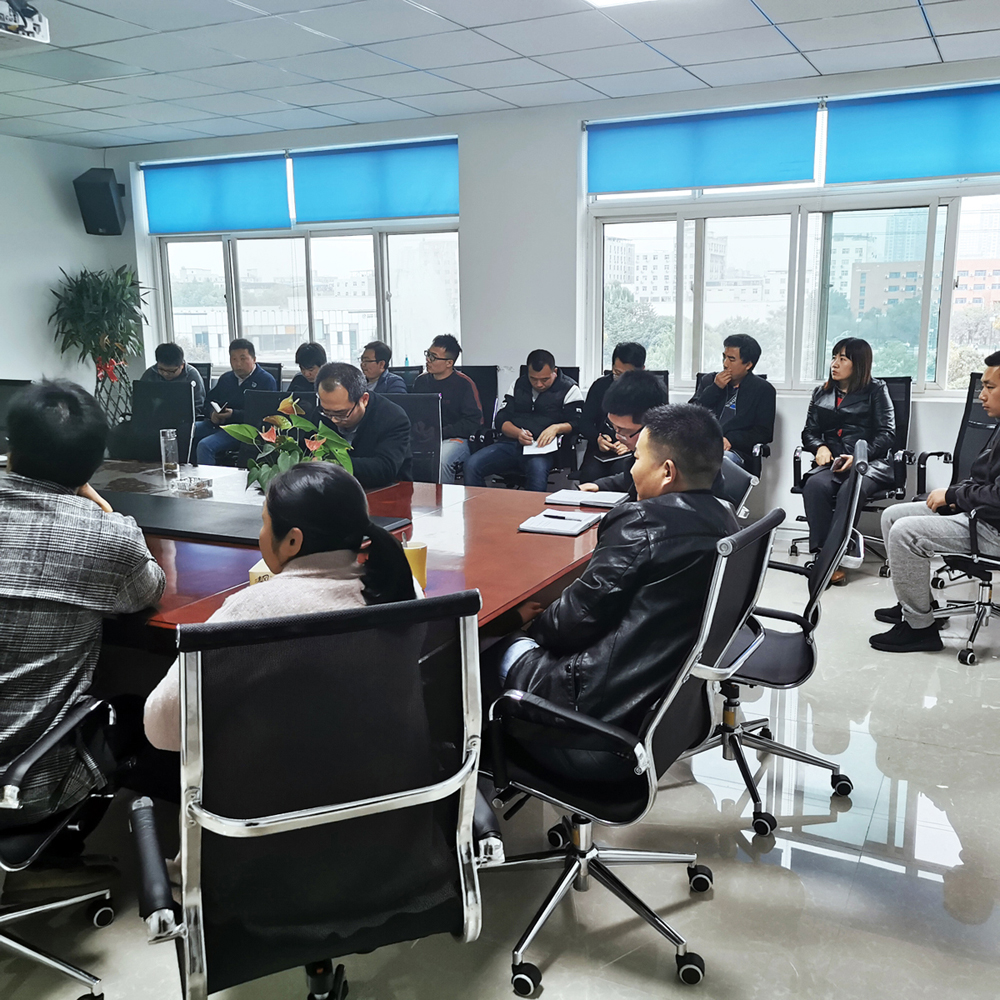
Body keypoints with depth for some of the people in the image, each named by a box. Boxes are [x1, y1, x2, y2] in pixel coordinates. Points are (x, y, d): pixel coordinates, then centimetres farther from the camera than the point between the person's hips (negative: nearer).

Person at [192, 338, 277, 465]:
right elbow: (211, 399, 27)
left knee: (204, 446, -29)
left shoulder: (266, 380, -2)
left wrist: (234, 414, -20)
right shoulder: (225, 378, 23)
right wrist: (212, 413, 2)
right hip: (215, 424, 7)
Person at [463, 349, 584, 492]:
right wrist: (518, 433, -8)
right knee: (472, 465, -19)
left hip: (543, 448, -4)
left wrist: (556, 428, -21)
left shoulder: (569, 389, 7)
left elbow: (577, 423, -1)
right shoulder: (518, 384, 18)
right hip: (511, 443, 4)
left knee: (538, 471, -39)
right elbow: (501, 419, 13)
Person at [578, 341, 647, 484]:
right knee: (590, 473, -30)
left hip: (635, 451, -2)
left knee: (621, 469, -35)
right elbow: (585, 422, 12)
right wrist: (597, 438, -10)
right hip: (601, 448, 2)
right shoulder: (601, 385, 11)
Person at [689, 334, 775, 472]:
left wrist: (731, 439, -12)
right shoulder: (709, 380, 22)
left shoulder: (763, 389, 12)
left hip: (735, 450, -2)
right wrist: (715, 388, 2)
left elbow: (764, 433, 4)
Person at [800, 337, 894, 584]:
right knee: (814, 485, -34)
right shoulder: (821, 393, 25)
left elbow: (886, 434, 3)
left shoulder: (876, 390, 13)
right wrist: (820, 447, -3)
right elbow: (809, 431, 21)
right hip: (833, 462, 3)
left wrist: (858, 457, -14)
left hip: (870, 462, -3)